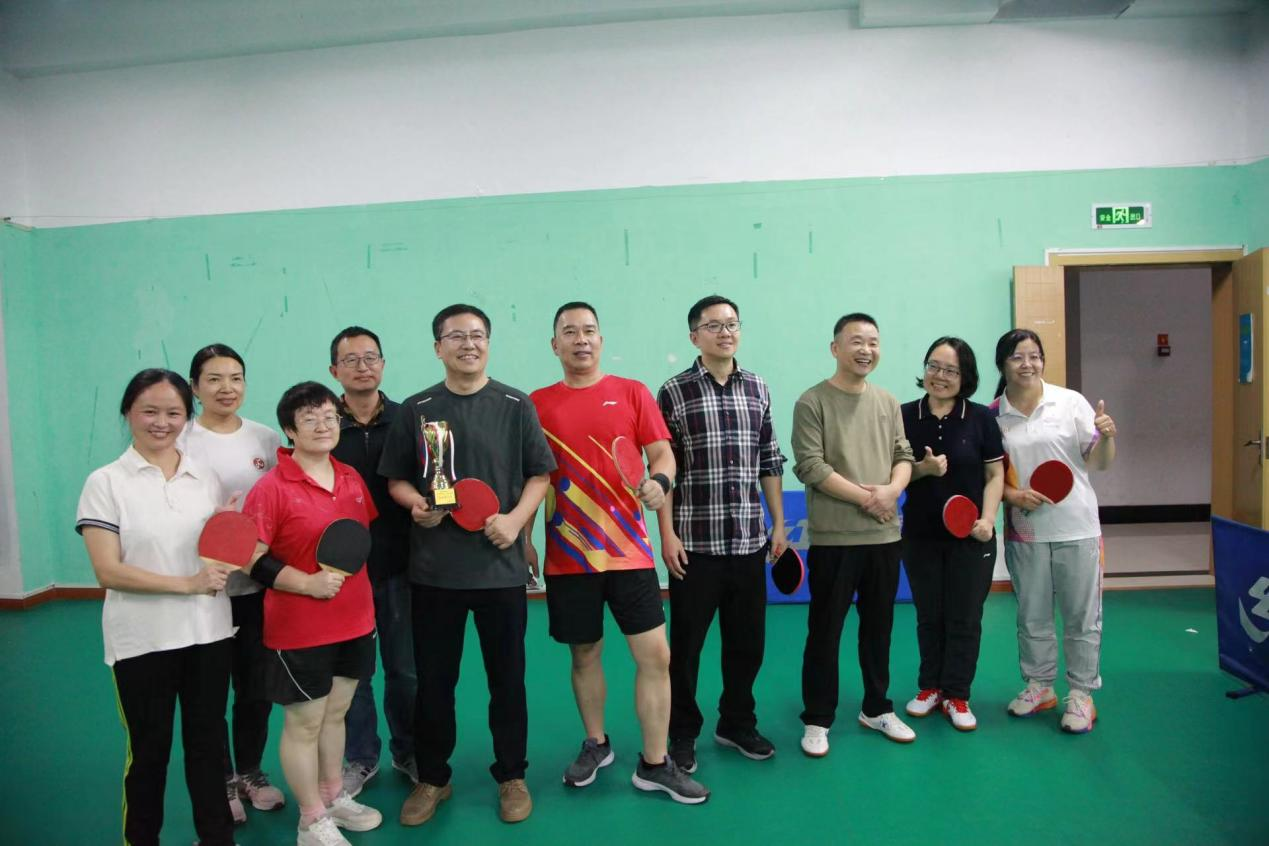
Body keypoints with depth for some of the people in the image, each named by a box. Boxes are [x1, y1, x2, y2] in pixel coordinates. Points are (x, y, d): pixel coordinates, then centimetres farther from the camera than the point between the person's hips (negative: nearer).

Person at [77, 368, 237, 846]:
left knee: (207, 741, 15)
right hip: (142, 641, -3)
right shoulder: (105, 483, -6)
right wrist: (187, 583, -22)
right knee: (149, 750, 13)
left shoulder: (205, 478, 5)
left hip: (209, 632, 3)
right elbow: (108, 572, -13)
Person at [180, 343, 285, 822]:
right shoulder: (180, 440, -5)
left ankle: (250, 773, 33)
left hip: (260, 581, 3)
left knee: (257, 684, 14)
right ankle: (221, 782, 28)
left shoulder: (266, 438, 5)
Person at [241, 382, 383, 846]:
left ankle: (333, 797, 38)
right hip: (300, 630, -6)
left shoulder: (352, 478, 4)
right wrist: (308, 582, -22)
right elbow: (251, 560, -16)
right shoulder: (271, 487, -15)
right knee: (304, 723, 9)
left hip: (353, 621, 6)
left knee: (335, 712, 20)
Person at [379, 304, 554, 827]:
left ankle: (511, 776, 30)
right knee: (433, 680, 12)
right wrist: (415, 503, -12)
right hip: (433, 568, 1)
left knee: (507, 678, 10)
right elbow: (395, 479, 9)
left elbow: (539, 474, 2)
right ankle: (432, 778, 32)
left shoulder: (515, 406, 0)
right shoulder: (415, 410, 4)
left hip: (501, 566, -1)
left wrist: (516, 519, -14)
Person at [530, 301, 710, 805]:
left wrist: (659, 481, -21)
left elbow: (662, 452, 1)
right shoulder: (538, 404, 3)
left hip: (628, 549, 0)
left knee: (655, 655, 0)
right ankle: (595, 745, 36)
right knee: (584, 653, 14)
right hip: (568, 554, 1)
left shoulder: (632, 393, 2)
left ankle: (655, 764, 16)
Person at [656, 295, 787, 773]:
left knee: (748, 642, 14)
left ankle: (737, 724, 33)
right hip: (694, 542, -4)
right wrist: (667, 534, -10)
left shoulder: (758, 389, 9)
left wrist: (779, 524, 9)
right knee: (685, 644, 7)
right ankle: (682, 734, 25)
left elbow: (770, 462, 12)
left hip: (749, 541, 4)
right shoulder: (674, 392, -4)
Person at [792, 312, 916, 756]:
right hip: (834, 537, -5)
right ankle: (817, 720, 17)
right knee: (824, 630, 4)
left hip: (884, 535, 5)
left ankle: (876, 709, 33)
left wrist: (892, 489, -11)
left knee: (879, 626, 16)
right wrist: (865, 496, -15)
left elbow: (903, 455, 11)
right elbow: (810, 466, -14)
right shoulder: (813, 402, -7)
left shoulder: (888, 402, 11)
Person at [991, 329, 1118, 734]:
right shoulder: (993, 415, -1)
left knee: (1081, 616, 7)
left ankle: (1081, 694, 22)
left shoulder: (1071, 402, -5)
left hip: (1076, 529, -2)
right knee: (1031, 614, 14)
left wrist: (1106, 438, -22)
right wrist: (1013, 494, -12)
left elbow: (1098, 463, -2)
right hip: (1024, 531, 2)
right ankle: (1039, 685, 31)